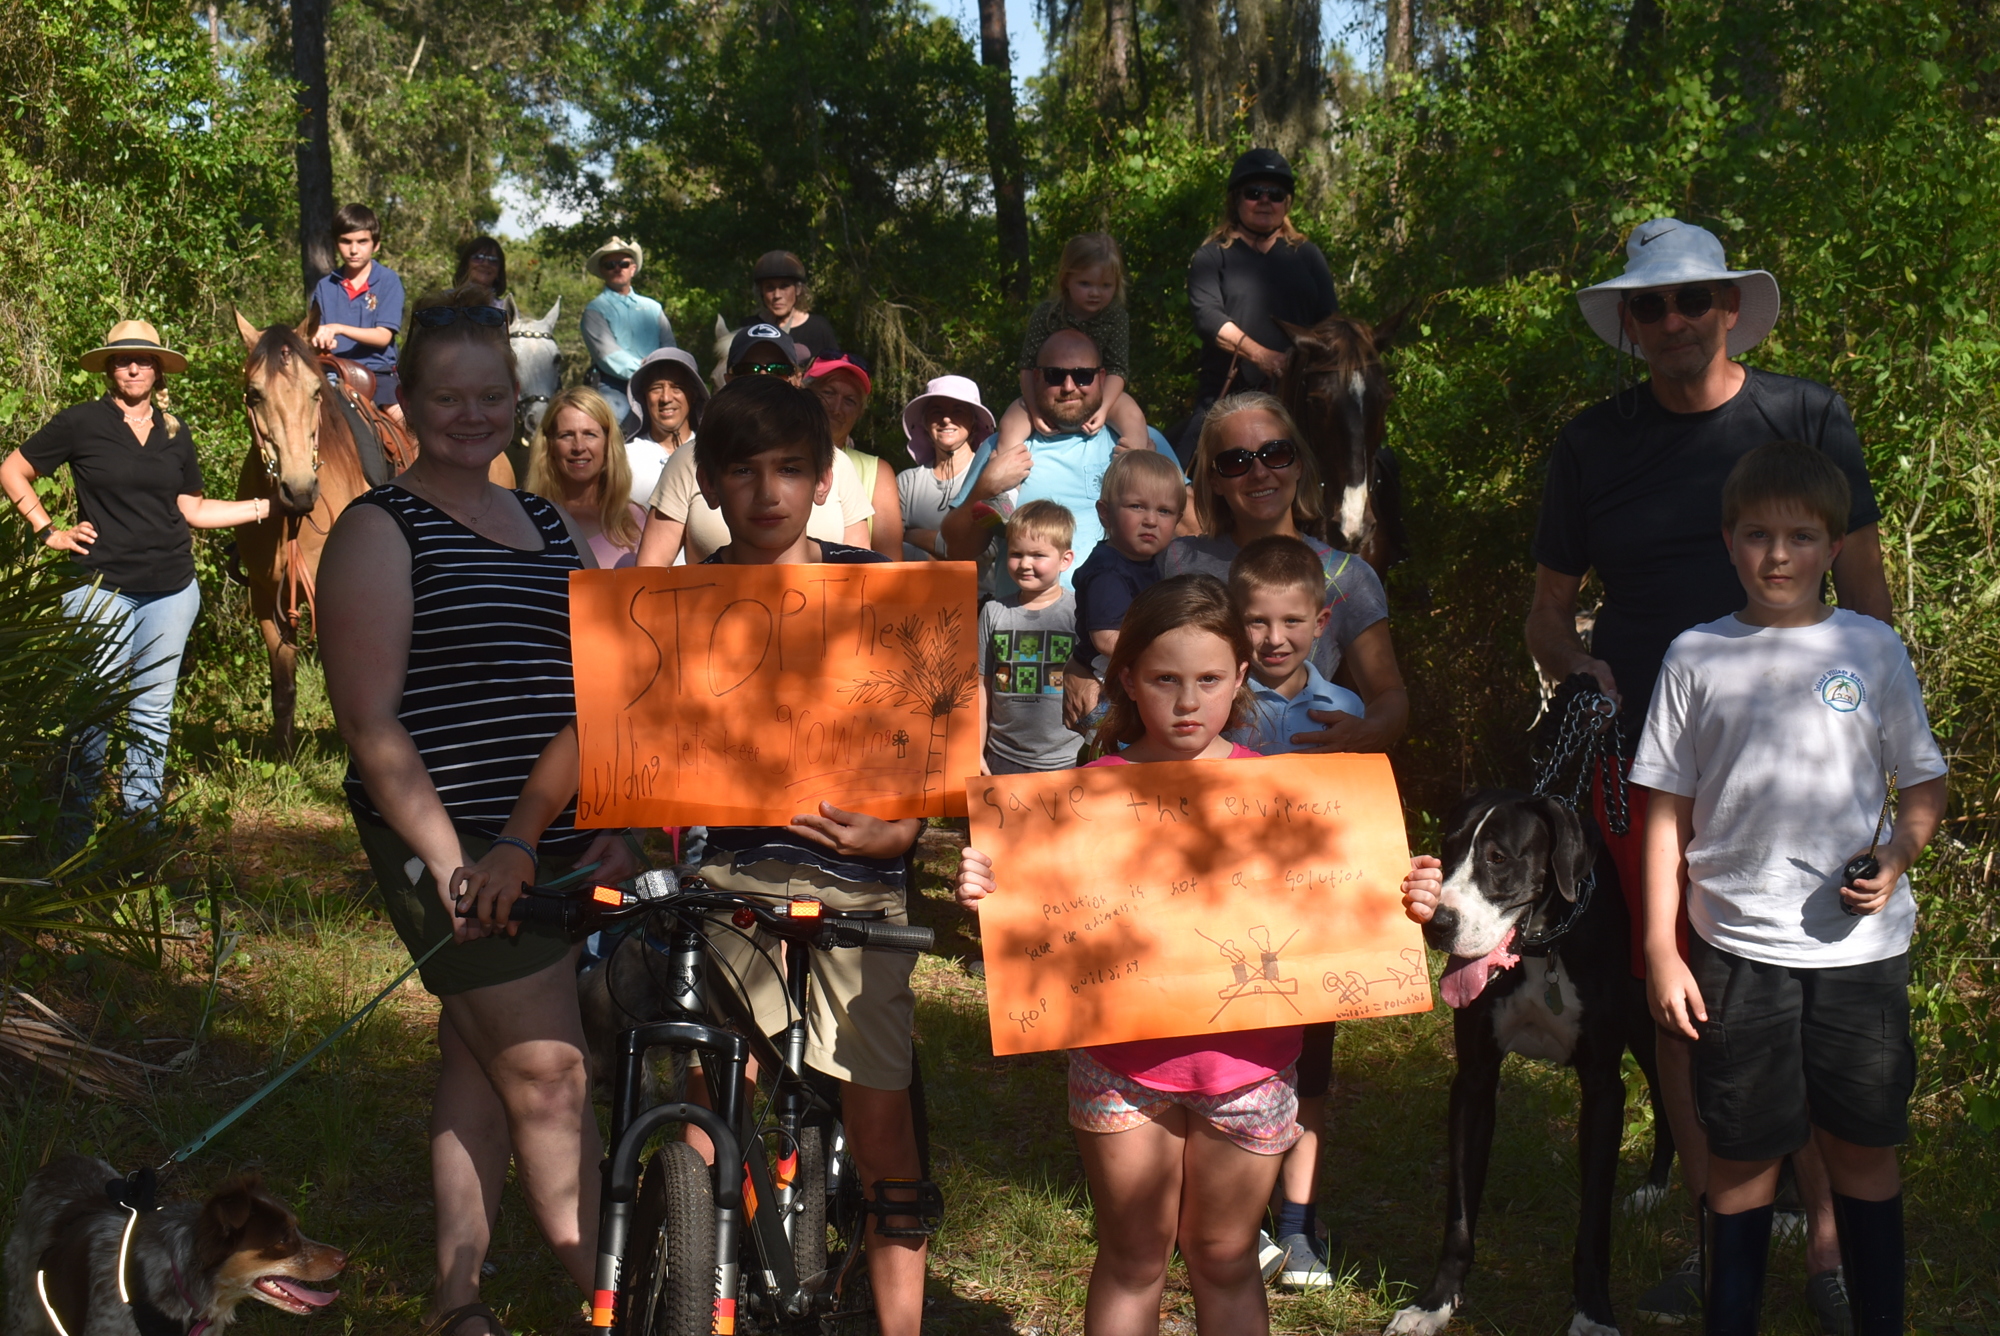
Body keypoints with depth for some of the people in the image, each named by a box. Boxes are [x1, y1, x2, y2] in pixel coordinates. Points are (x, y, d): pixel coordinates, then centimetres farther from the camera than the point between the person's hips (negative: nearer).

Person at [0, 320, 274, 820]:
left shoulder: (175, 433, 11)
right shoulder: (81, 423, -1)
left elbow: (193, 509, 16)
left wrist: (264, 506, 9)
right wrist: (48, 530, 0)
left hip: (171, 590, 4)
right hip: (102, 587, -4)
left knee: (154, 711, 9)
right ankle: (74, 824, 6)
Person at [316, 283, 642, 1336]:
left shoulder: (547, 525, 15)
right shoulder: (380, 530, -4)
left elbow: (592, 687, 16)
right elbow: (372, 723, -12)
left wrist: (613, 823, 5)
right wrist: (451, 861, -18)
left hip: (556, 844, 6)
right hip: (455, 846, -6)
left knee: (481, 1060, 12)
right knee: (548, 1073, -5)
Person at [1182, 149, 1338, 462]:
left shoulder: (1308, 255, 17)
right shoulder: (1214, 255, 8)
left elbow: (1329, 319, 8)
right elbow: (1206, 315, -7)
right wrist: (1259, 354, -21)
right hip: (1228, 393, -2)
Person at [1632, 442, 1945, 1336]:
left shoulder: (1873, 650, 2)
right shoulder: (1697, 658, 1)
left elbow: (1925, 786, 10)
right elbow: (1667, 813, 3)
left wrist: (1897, 858, -11)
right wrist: (1660, 951, -1)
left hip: (1859, 950, 1)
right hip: (1736, 950, 0)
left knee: (1863, 1152, 10)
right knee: (1741, 1156, 7)